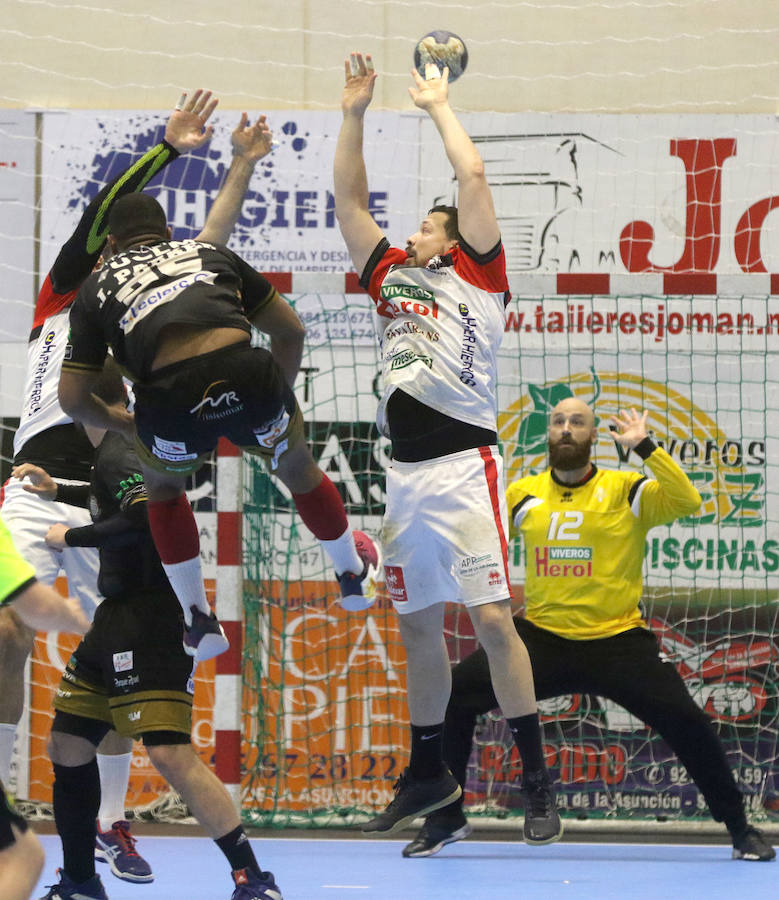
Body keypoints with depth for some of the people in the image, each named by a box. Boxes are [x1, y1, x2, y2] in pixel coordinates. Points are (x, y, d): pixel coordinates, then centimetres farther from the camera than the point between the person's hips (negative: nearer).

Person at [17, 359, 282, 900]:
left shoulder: (118, 453, -14)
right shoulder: (132, 442, 15)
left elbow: (143, 517, -30)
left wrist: (72, 537, -17)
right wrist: (58, 492, 28)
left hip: (149, 620, -11)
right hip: (118, 617, 11)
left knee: (170, 753, -19)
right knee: (67, 744, 13)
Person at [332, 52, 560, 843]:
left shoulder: (475, 273, 6)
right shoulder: (390, 275, 20)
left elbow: (473, 175, 0)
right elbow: (348, 198, 20)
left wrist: (439, 105, 12)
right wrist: (353, 114, 14)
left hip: (463, 465, -6)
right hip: (405, 471, 6)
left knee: (491, 619, -11)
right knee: (417, 626, 11)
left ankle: (536, 779, -8)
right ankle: (428, 775, 21)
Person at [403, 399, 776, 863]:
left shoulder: (626, 491, -4)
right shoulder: (524, 493, 7)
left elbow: (687, 501, -20)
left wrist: (644, 446, -25)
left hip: (618, 641, -3)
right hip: (542, 637, 3)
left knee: (686, 720, -16)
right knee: (454, 694, -12)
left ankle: (740, 828, 5)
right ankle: (445, 819, 5)